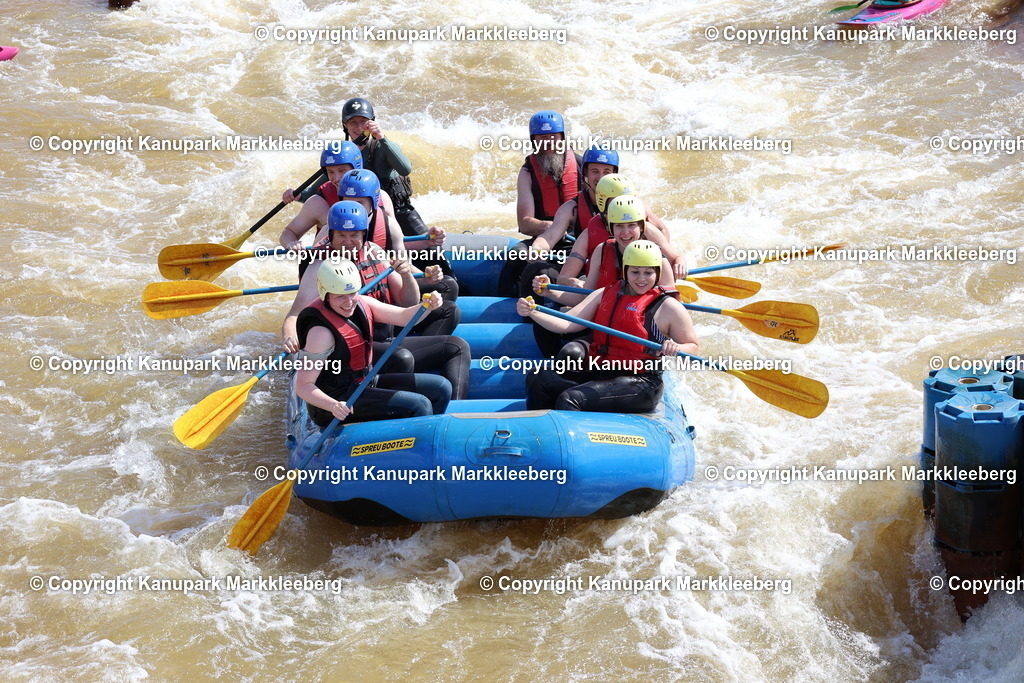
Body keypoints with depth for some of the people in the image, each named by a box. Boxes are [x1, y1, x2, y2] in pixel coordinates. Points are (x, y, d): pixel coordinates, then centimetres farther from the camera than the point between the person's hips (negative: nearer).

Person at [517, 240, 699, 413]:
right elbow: (567, 324, 7)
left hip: (640, 384, -6)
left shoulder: (667, 307, 0)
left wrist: (676, 349, -20)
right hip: (596, 373, 6)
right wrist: (532, 312, -9)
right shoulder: (605, 294, 13)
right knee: (538, 380, -14)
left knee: (570, 399, -28)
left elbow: (694, 348, 4)